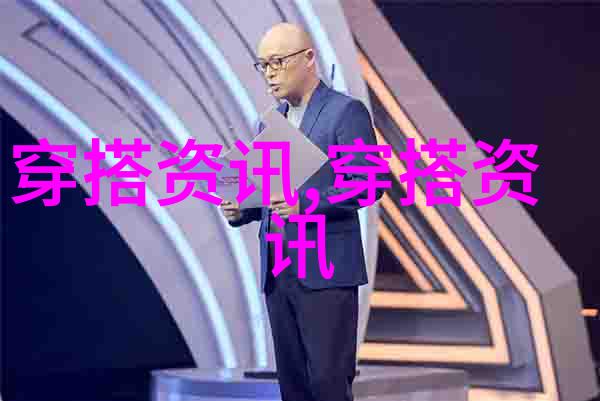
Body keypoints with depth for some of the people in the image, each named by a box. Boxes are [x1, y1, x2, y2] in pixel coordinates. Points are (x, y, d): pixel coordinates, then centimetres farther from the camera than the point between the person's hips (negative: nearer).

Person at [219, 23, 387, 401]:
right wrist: (241, 209, 0)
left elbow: (369, 183, -13)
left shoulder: (346, 111, -5)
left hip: (326, 271, -7)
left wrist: (305, 203, -24)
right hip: (276, 272, 7)